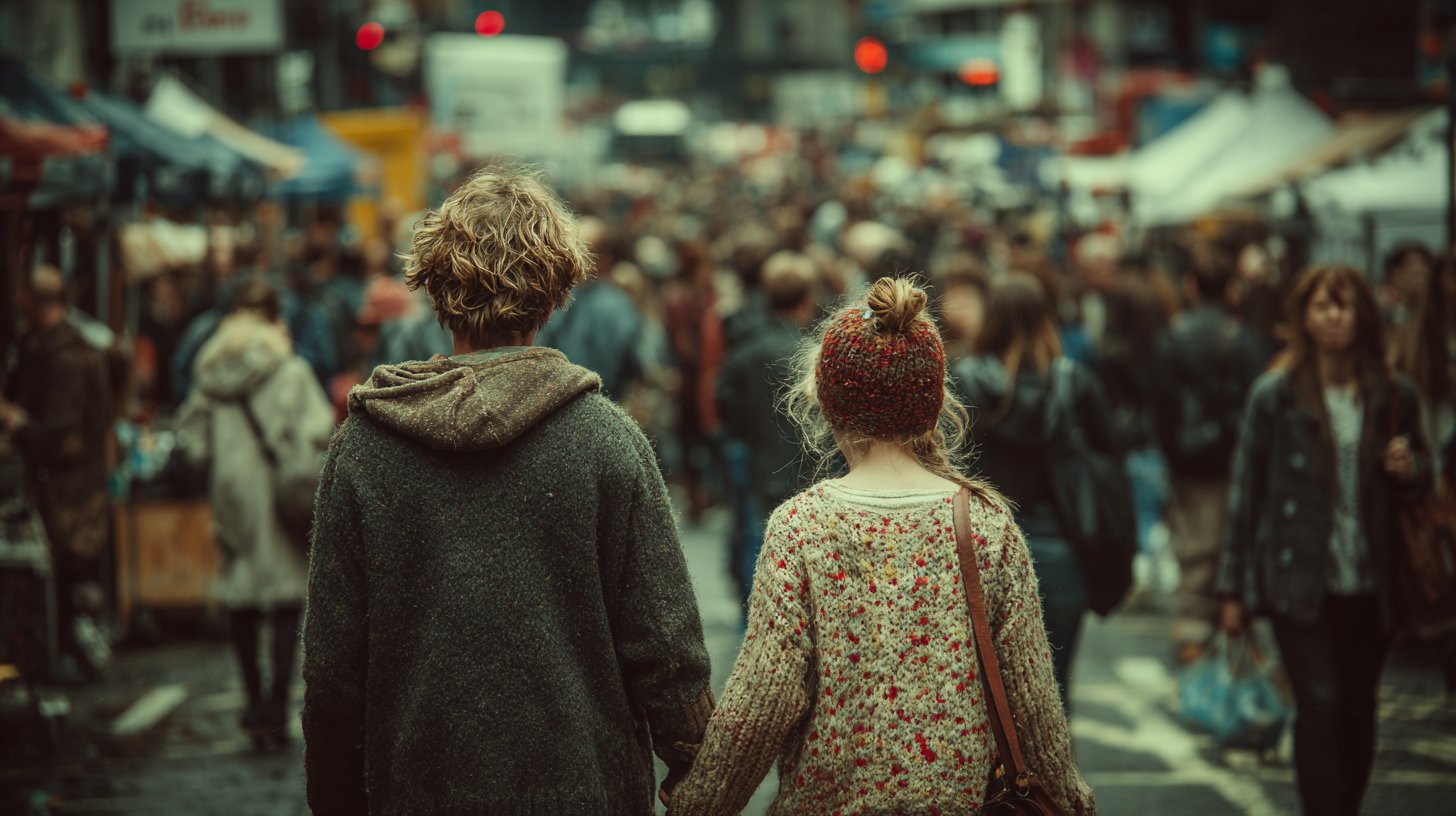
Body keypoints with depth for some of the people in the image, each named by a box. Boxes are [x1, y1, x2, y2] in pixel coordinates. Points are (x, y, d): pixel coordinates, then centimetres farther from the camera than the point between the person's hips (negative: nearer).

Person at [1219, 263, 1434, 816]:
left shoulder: (1394, 396, 5)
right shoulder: (1275, 395, -2)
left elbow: (1421, 481, 18)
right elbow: (1246, 491, 1)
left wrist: (1409, 469, -8)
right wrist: (1233, 588, 1)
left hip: (1370, 584, 3)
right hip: (1299, 580, -3)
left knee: (1359, 712, 8)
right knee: (1319, 706, -11)